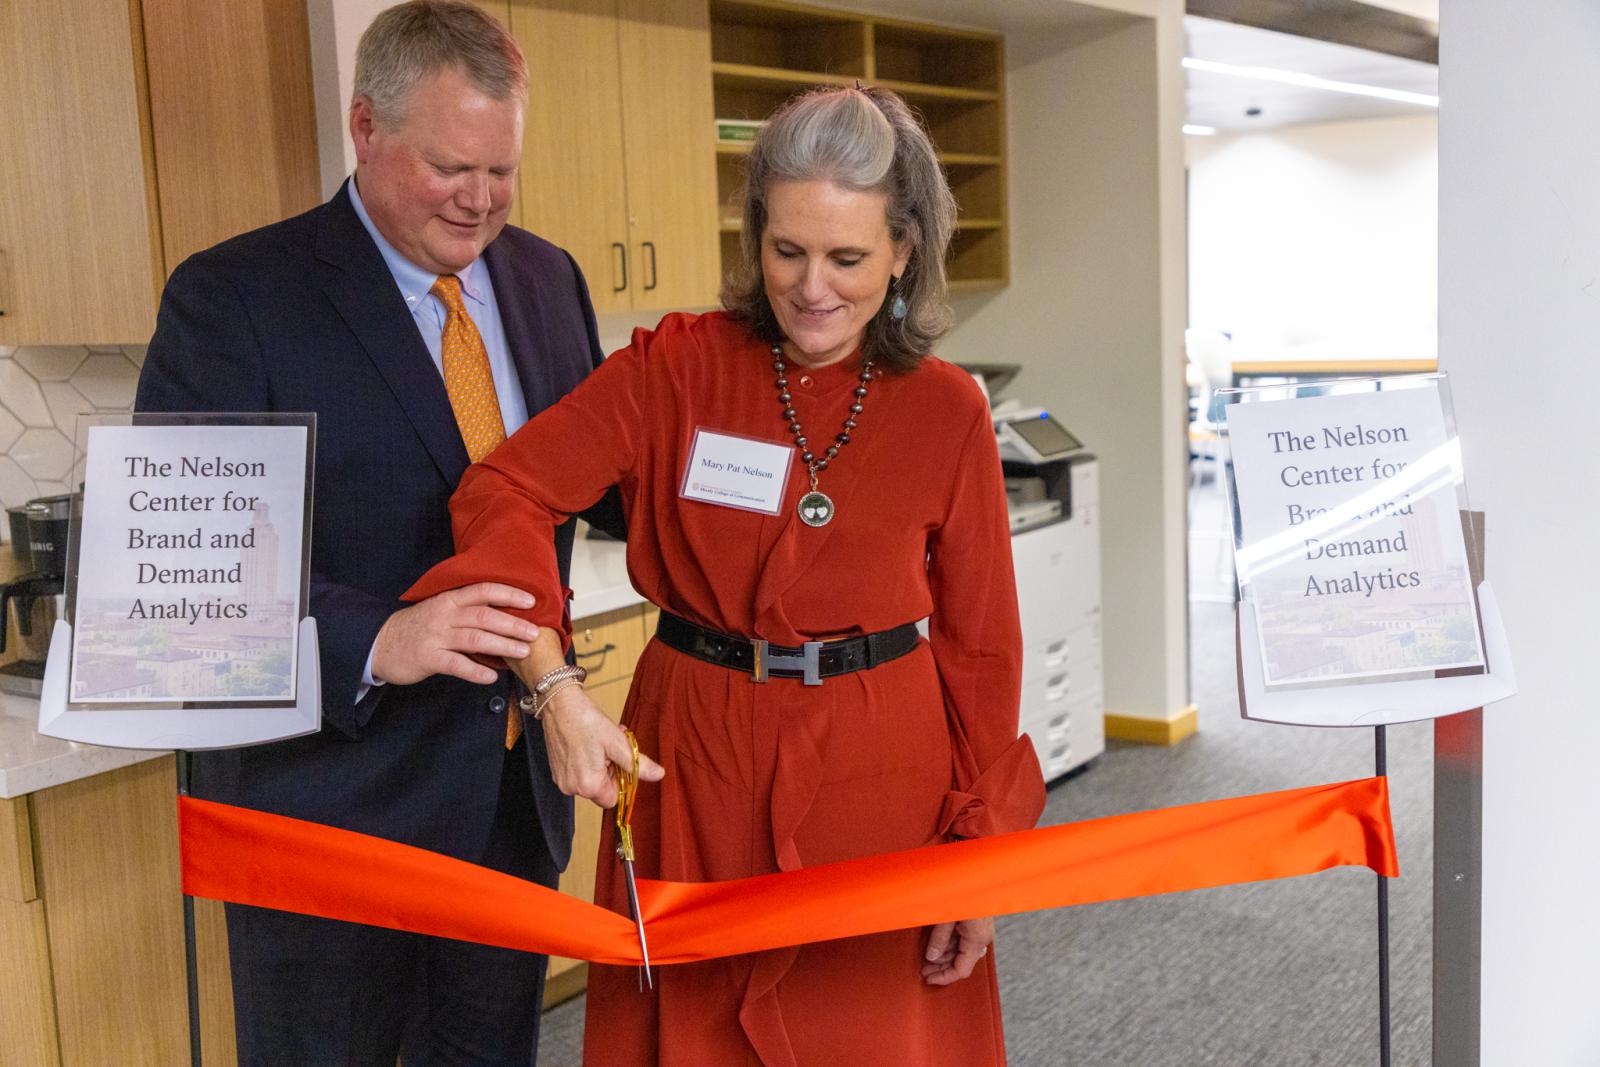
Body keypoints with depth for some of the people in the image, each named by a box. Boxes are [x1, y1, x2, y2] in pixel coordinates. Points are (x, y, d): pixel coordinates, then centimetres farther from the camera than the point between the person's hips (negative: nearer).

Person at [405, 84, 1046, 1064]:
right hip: (693, 765, 0)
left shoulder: (948, 412, -4)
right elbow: (508, 490, -13)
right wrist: (555, 686, -26)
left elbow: (980, 643, 0)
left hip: (879, 779, 0)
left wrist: (982, 844, -2)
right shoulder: (677, 367, -6)